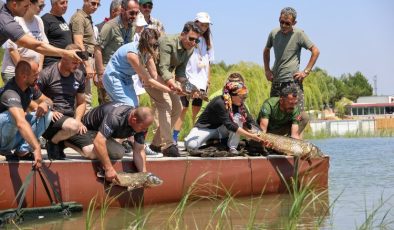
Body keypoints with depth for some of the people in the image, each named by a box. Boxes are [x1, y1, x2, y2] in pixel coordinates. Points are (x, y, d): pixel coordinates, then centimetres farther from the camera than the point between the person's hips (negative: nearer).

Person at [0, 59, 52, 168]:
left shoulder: (31, 87, -6)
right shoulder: (10, 93, -32)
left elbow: (48, 100, 9)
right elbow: (21, 123, -46)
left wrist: (45, 104, -18)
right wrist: (37, 148, -56)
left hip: (15, 135, 8)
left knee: (47, 115, -5)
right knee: (11, 117, -38)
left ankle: (22, 150, -10)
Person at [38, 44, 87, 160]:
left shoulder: (79, 76, 11)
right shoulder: (47, 74, -6)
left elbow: (81, 103, 21)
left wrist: (78, 120, 1)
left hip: (70, 118, 6)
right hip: (50, 120, -6)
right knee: (72, 126, -38)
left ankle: (62, 141, 12)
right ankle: (52, 143, -7)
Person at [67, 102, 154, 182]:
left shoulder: (141, 124, -16)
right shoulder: (115, 117, -39)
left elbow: (138, 151, -8)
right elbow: (98, 142, -45)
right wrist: (109, 169, -44)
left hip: (103, 134, 7)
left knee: (119, 153, -18)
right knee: (92, 152, -36)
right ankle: (65, 141, -8)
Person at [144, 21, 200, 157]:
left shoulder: (189, 50, 0)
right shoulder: (168, 42, -26)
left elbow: (180, 72, 1)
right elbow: (163, 67, -33)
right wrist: (172, 84, -50)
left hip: (166, 78, 9)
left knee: (177, 108, 7)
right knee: (165, 103, -25)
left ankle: (156, 145, 13)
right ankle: (167, 145, -28)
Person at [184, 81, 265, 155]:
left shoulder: (239, 105, -9)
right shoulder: (219, 103, -30)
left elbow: (250, 122, -10)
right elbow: (229, 125, -35)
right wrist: (250, 136, -38)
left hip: (222, 129, 6)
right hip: (206, 128, -6)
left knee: (238, 116, -23)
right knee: (191, 145, -35)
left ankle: (232, 148, -18)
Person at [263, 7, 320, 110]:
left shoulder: (299, 34, -6)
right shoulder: (274, 33, 7)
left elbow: (315, 51, -5)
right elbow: (266, 50, 26)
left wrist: (306, 72, -8)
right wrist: (267, 70, 17)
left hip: (293, 80, -5)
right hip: (276, 81, 5)